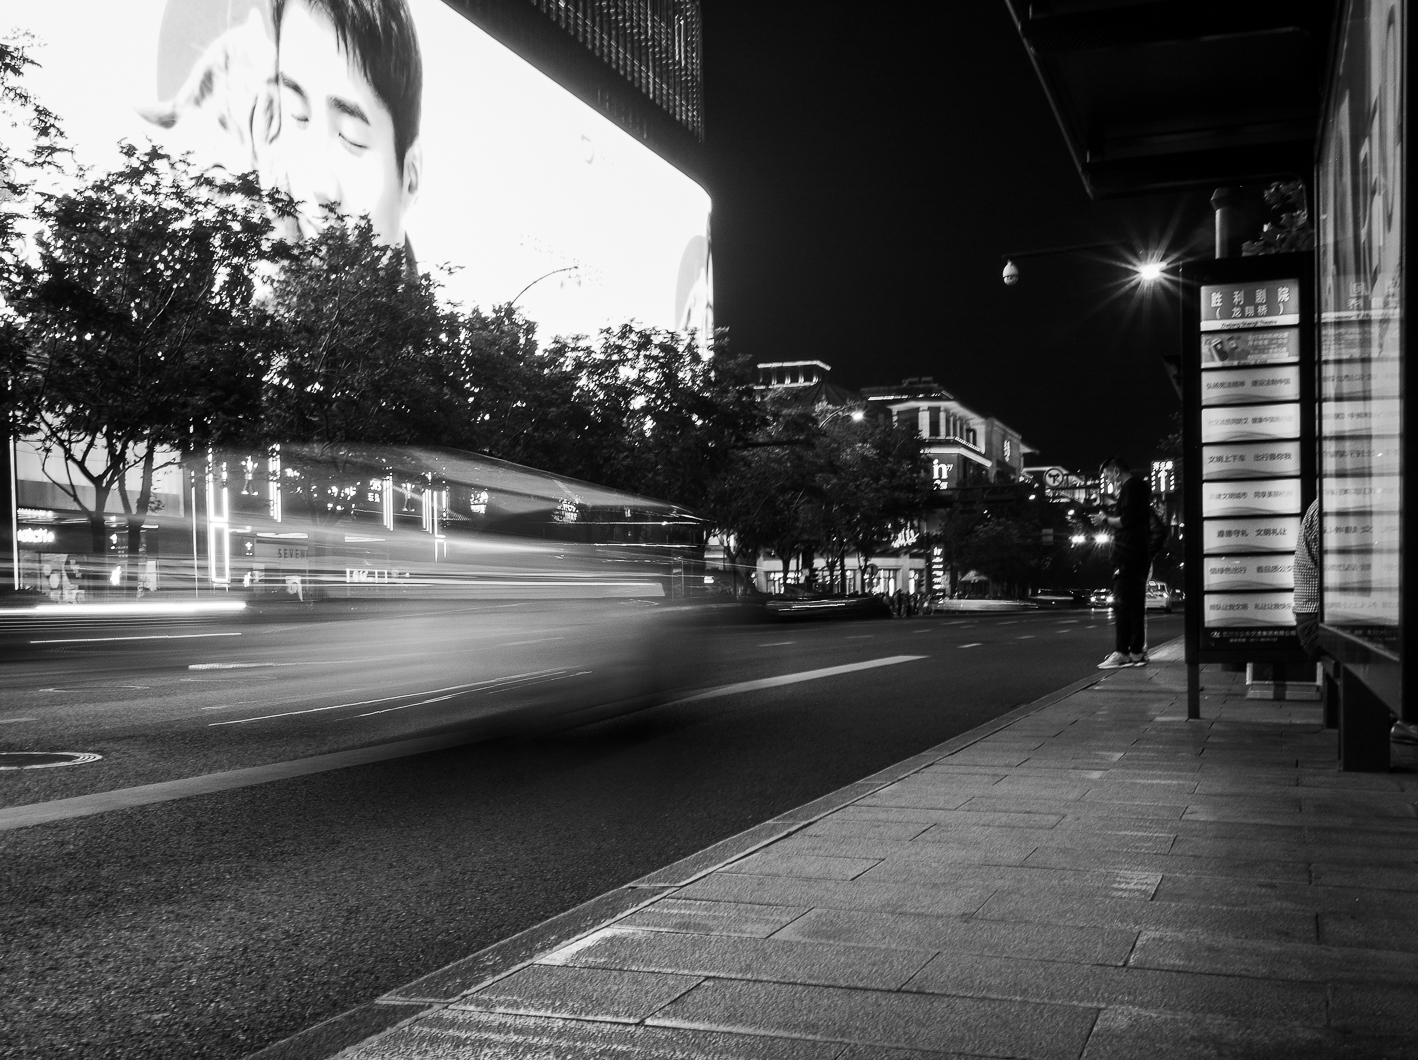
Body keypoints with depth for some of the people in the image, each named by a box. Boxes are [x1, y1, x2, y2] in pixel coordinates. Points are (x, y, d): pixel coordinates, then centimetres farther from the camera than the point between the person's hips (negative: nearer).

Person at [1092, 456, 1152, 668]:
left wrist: (1106, 519, -6)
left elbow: (1126, 521, -20)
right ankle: (1137, 652, 13)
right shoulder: (1139, 487, 20)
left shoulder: (1130, 487, -11)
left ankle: (1121, 652, -13)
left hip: (1127, 553, -10)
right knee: (1135, 604, 11)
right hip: (1140, 553, 10)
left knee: (1122, 603, -11)